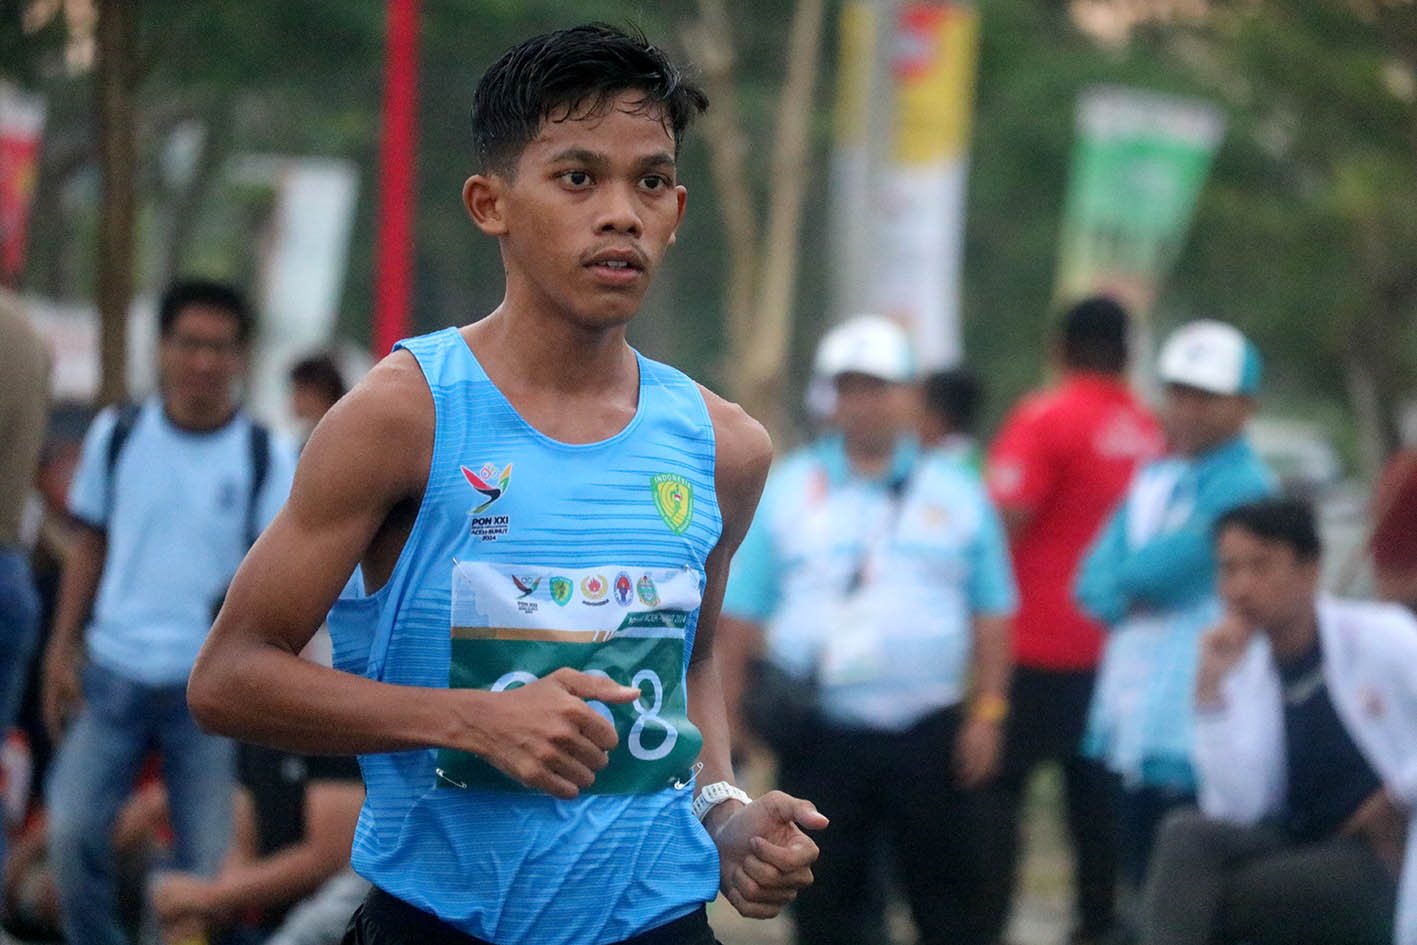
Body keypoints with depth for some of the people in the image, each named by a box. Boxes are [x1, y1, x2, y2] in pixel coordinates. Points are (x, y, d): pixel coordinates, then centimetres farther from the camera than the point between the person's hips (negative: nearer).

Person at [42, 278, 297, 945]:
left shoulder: (267, 458, 0)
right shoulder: (117, 435, 6)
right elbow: (90, 546, 14)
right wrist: (62, 649, 7)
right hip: (114, 672, 2)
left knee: (211, 854, -4)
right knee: (72, 828, -9)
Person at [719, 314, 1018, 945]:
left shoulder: (956, 493, 9)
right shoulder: (784, 491, 8)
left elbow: (991, 614, 7)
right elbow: (741, 615, 7)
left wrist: (987, 710, -2)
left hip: (928, 731, 0)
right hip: (819, 737, 0)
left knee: (951, 894, 1)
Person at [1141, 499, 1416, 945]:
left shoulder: (1380, 638, -10)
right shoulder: (1244, 669, 5)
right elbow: (1238, 810, -8)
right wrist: (1211, 688, -14)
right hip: (1291, 849, 5)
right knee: (1186, 836, -26)